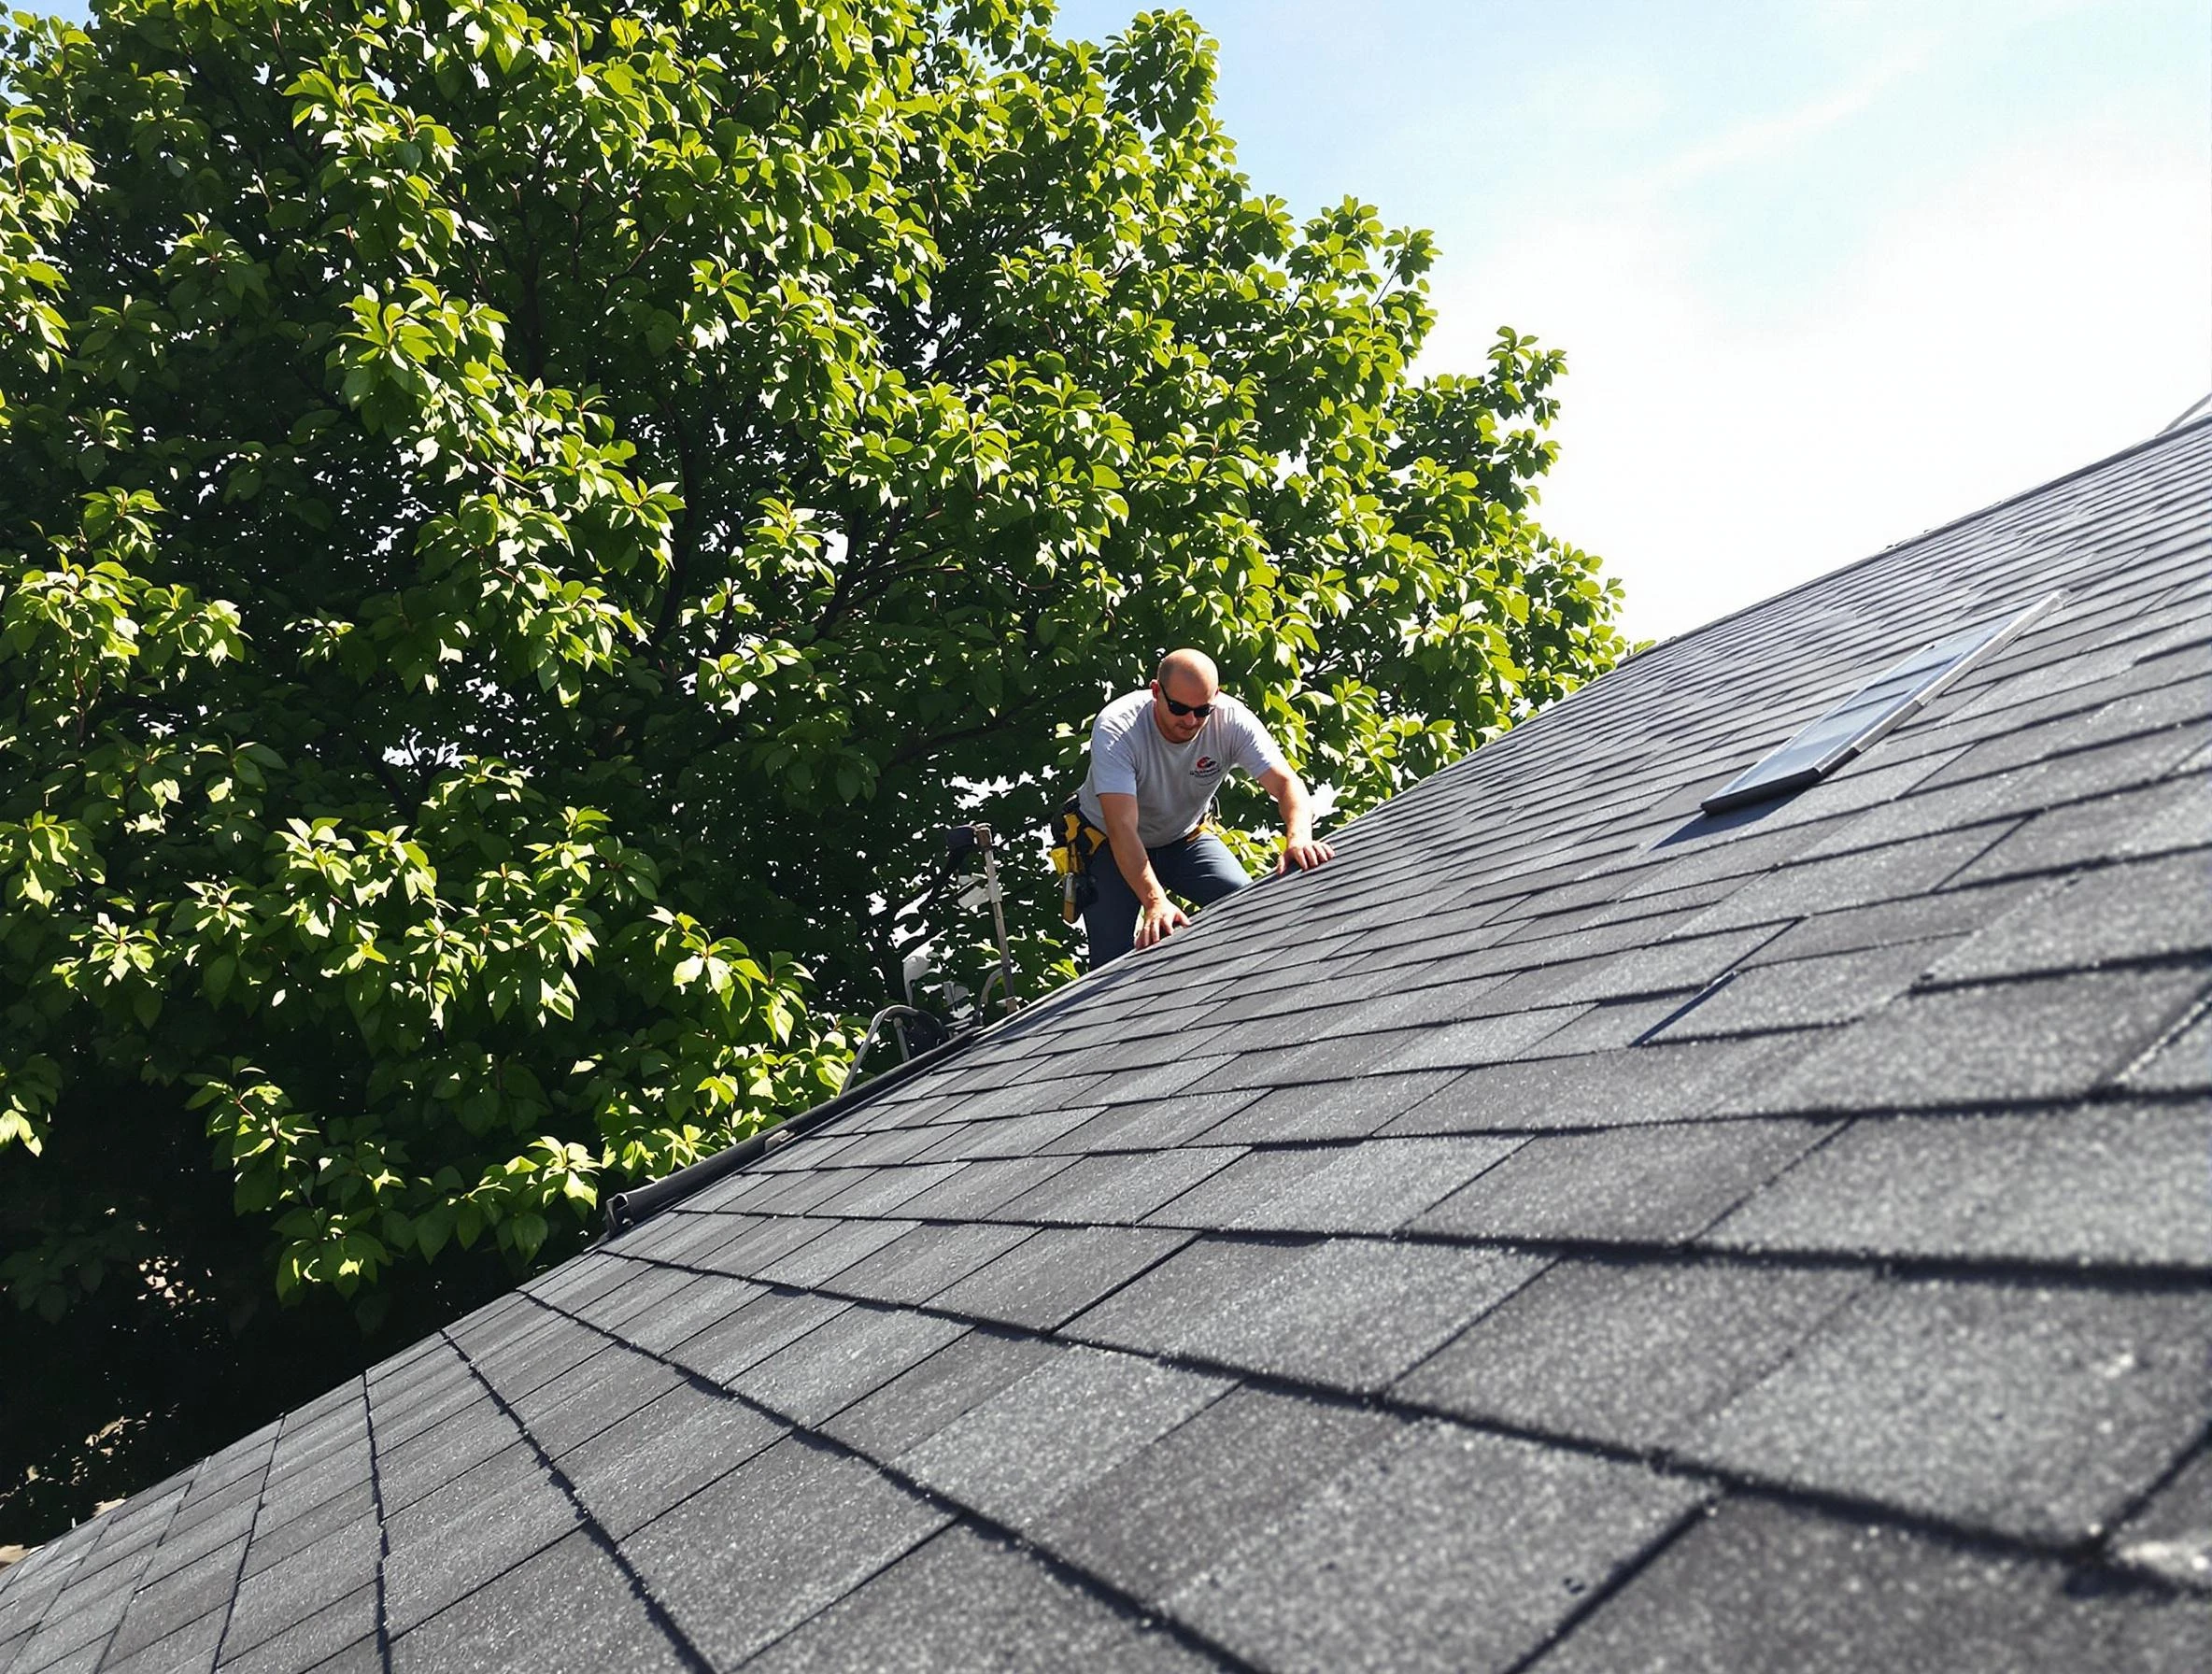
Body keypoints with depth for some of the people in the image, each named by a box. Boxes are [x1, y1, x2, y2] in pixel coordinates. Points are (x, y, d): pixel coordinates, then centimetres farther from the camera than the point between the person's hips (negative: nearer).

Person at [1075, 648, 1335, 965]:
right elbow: (1122, 828, -40)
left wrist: (1299, 838, -52)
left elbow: (1286, 783, -30)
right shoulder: (1116, 728, -33)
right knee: (1114, 959, -16)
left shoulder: (1232, 720, -24)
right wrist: (1155, 901, -52)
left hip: (1185, 836, 3)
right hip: (1108, 844, -3)